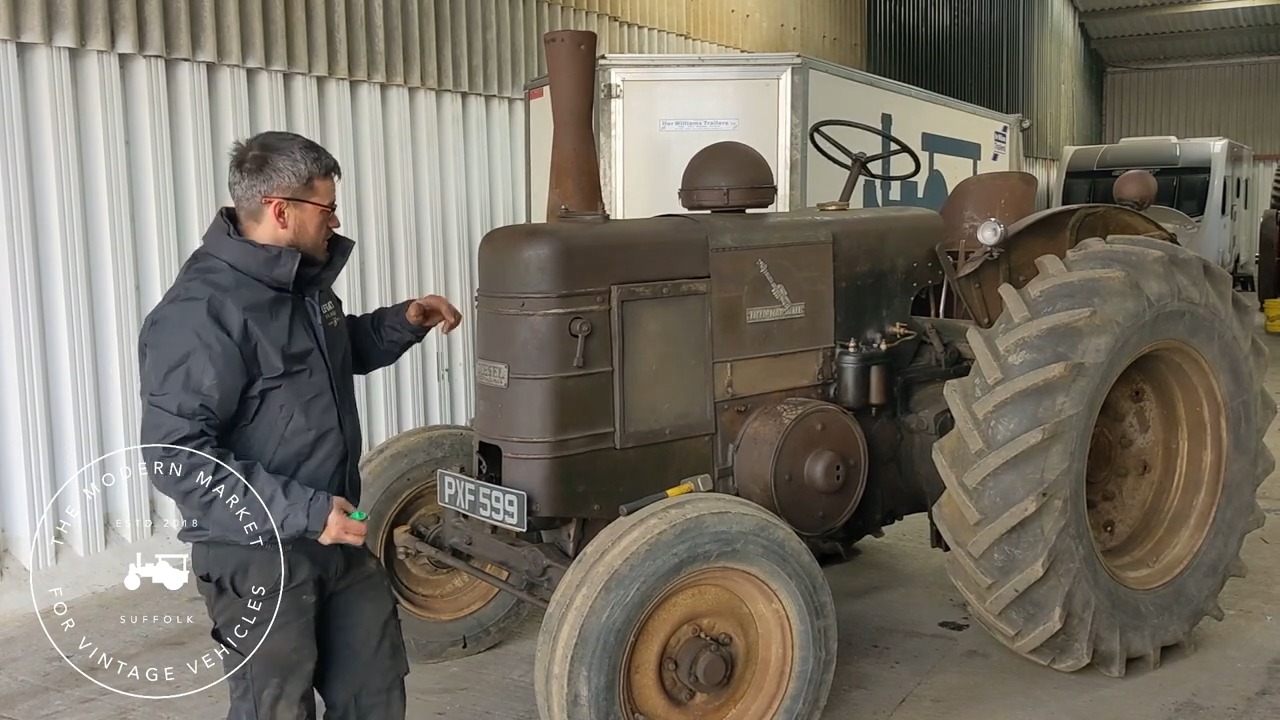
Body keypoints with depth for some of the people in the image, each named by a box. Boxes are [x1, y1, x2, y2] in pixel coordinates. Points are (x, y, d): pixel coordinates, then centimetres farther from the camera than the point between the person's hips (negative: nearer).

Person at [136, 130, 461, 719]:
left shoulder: (302, 283, 8)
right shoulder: (201, 311, -22)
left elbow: (341, 351, 27)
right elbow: (176, 456, -27)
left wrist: (403, 322, 7)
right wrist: (303, 512, -29)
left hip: (339, 538, 9)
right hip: (257, 556, -8)